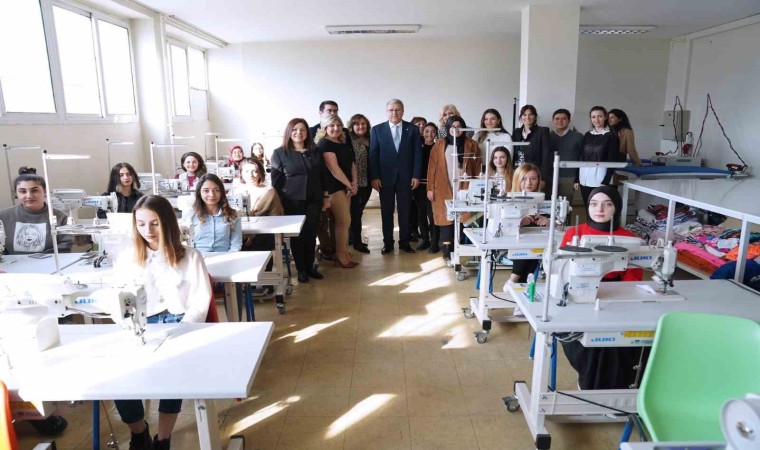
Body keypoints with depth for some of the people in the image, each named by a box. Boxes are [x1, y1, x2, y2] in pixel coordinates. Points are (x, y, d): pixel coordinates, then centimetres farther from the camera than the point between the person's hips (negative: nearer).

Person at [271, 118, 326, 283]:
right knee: (297, 235, 4)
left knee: (311, 234, 7)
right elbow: (276, 180, -2)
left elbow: (322, 176, 13)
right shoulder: (280, 153, -2)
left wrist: (326, 197, 10)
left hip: (313, 200, 3)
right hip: (293, 201, -3)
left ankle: (310, 267, 20)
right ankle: (301, 269, 15)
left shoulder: (315, 152, 8)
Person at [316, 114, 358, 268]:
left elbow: (351, 163, 13)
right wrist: (350, 185, -11)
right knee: (344, 221, -6)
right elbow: (334, 169, -18)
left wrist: (354, 183, -3)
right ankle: (341, 255, 5)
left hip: (345, 186, 8)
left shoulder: (343, 143, 14)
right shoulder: (324, 144, -11)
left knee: (343, 221, 10)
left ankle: (344, 252, 17)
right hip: (334, 186, -8)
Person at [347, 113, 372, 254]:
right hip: (354, 183, -6)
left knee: (358, 211, 14)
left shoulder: (370, 141, 9)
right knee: (355, 212, 1)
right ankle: (357, 241, 9)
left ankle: (352, 237, 26)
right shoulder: (348, 140, -9)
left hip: (366, 182, 6)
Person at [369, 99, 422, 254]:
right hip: (385, 177, 0)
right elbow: (373, 155, 0)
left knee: (405, 211, 8)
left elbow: (417, 154, 2)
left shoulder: (413, 129, 4)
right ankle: (387, 242, 17)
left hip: (406, 177, 1)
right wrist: (374, 177, -7)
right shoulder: (377, 130, 3)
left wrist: (416, 175, -6)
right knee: (386, 212, 7)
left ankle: (404, 242, 19)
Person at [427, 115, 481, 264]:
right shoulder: (439, 146, 4)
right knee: (446, 218, 0)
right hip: (444, 189, 0)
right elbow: (432, 168, 2)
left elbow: (477, 168, 4)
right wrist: (430, 188, -3)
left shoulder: (472, 145, 6)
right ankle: (447, 251, 3)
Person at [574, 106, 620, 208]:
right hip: (584, 178, 4)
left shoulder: (611, 136, -1)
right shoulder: (587, 135, 11)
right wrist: (577, 178, 8)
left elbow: (612, 161, -5)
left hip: (599, 178, -4)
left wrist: (605, 181, -13)